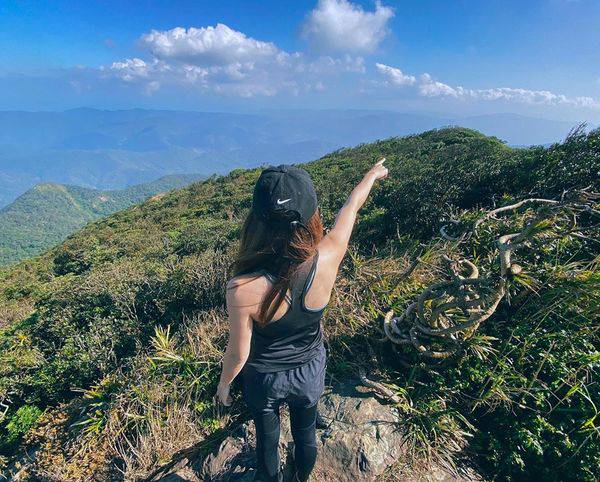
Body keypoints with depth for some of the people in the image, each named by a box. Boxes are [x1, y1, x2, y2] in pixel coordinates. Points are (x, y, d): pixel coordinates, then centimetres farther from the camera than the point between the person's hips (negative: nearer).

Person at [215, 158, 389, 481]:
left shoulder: (243, 289, -38)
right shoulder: (327, 260, -31)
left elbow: (238, 353, -21)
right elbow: (351, 206, -12)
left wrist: (224, 383, 1)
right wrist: (373, 175, 7)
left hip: (264, 379, -2)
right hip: (310, 372, 3)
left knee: (267, 438, 28)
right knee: (306, 434, 31)